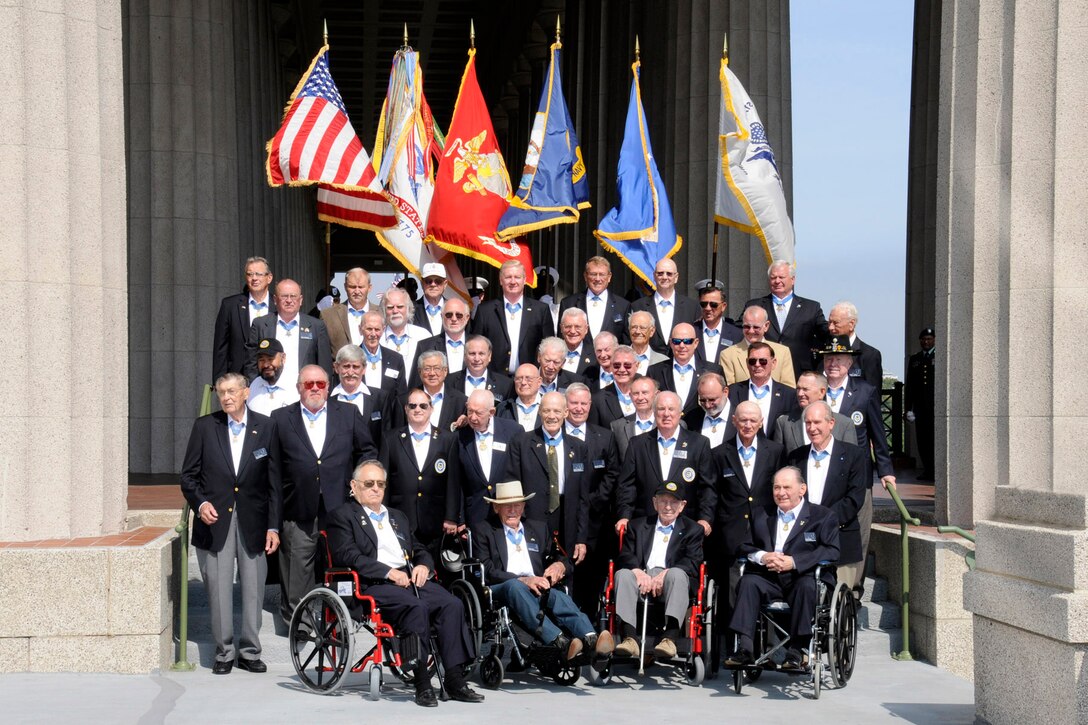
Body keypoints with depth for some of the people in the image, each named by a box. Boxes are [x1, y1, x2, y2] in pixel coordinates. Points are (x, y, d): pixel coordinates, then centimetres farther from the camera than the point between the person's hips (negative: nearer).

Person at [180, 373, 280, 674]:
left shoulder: (266, 428, 3)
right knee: (218, 589, 1)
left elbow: (274, 480, 3)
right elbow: (189, 475, 7)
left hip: (253, 522, 0)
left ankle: (250, 651, 15)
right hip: (215, 521, 0)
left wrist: (273, 526, -1)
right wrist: (200, 503, -11)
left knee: (253, 589, 3)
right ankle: (223, 652, 12)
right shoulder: (204, 426, 5)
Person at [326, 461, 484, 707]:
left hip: (410, 579, 6)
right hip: (374, 585, -6)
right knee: (416, 607, -35)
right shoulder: (343, 516, 9)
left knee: (452, 604, -22)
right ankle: (422, 683, -31)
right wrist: (389, 572, -15)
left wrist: (423, 565, 5)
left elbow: (420, 551, 31)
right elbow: (347, 555, -7)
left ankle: (455, 679, -25)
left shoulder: (398, 517, 31)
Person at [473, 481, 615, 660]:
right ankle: (560, 642, -58)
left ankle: (591, 639, -59)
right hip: (500, 590, -3)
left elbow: (562, 559, 22)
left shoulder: (539, 528, 26)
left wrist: (560, 565, -6)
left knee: (558, 596, -32)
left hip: (537, 588, 3)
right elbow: (487, 571, -2)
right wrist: (523, 580, -17)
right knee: (515, 587, -39)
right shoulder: (483, 531, 13)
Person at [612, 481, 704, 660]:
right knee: (623, 574, -29)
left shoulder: (692, 530, 19)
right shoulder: (637, 526, 24)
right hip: (642, 578, 2)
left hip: (669, 579, -2)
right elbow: (625, 555, 10)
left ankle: (669, 638, -48)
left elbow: (693, 562, 2)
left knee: (677, 573, -35)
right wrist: (638, 571, -14)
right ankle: (629, 638, -41)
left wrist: (665, 574, -16)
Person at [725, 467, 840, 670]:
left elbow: (831, 551, -7)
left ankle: (796, 651, -32)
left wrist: (794, 562, -18)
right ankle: (744, 648, -36)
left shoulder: (823, 516, 8)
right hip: (768, 580, 3)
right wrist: (762, 557, -10)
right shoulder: (761, 515, 22)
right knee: (748, 582, -28)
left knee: (806, 585, -36)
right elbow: (745, 547, 15)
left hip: (803, 579, -3)